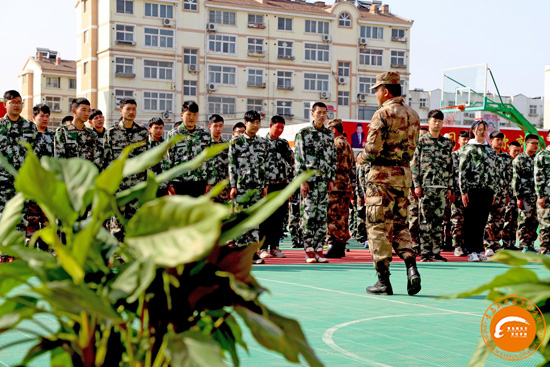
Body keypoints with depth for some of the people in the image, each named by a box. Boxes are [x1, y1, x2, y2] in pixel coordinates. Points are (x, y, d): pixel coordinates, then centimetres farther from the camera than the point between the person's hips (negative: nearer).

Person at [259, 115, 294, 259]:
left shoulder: (284, 143, 15)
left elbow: (292, 162, 14)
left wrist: (286, 151, -3)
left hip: (283, 184, 5)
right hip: (267, 184, -5)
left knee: (279, 217, 6)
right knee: (266, 217, -3)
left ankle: (274, 247, 12)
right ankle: (263, 248, 2)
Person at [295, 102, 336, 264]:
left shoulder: (330, 135, 13)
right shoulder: (303, 133, 0)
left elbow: (333, 158, 16)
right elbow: (298, 159, -4)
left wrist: (332, 179, 7)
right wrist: (302, 181, -11)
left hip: (325, 181, 4)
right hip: (309, 181, -4)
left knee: (322, 215, 4)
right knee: (308, 215, -5)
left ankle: (319, 250, 8)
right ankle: (309, 251, 0)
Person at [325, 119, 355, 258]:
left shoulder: (337, 144, -10)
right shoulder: (347, 145, 21)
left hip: (336, 186, -10)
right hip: (346, 185, 10)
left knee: (333, 217, -8)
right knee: (342, 218, 10)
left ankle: (334, 247, -8)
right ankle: (341, 248, 13)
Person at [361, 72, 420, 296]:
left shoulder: (383, 114, -12)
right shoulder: (413, 115, 11)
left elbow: (373, 150, -17)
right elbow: (411, 148, 13)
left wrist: (362, 157, 3)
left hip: (383, 174, -7)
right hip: (405, 174, 7)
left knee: (379, 227, 0)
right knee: (400, 225, 15)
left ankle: (383, 281, 2)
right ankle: (411, 267, -3)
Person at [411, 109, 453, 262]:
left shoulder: (447, 143, 13)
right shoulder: (421, 141, 2)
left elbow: (450, 166, 15)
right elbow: (414, 164, -1)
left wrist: (449, 187, 10)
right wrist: (417, 185, -7)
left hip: (442, 187, 3)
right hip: (426, 186, -3)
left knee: (438, 220, 4)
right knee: (426, 220, -3)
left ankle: (436, 252, 8)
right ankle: (425, 253, 1)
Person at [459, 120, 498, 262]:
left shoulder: (491, 149, 17)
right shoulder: (468, 148, 0)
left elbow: (494, 171, 20)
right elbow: (462, 171, -5)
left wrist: (494, 191, 15)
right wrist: (463, 191, -11)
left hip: (487, 190, 5)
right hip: (472, 189, -5)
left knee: (482, 221, 6)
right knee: (471, 221, -3)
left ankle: (479, 250, 12)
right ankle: (472, 251, -1)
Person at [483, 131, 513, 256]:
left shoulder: (507, 157, 16)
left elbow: (509, 176, 18)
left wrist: (509, 193, 13)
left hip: (502, 193, 5)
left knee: (499, 221, 6)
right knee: (489, 220, -8)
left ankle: (496, 245, 12)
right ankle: (488, 247, -5)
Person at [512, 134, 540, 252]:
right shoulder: (519, 159, -1)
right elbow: (515, 179, -6)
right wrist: (518, 197, -11)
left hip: (537, 195, 5)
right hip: (525, 195, -5)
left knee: (534, 221, 5)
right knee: (524, 220, -6)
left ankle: (530, 245, 11)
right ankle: (523, 245, -3)